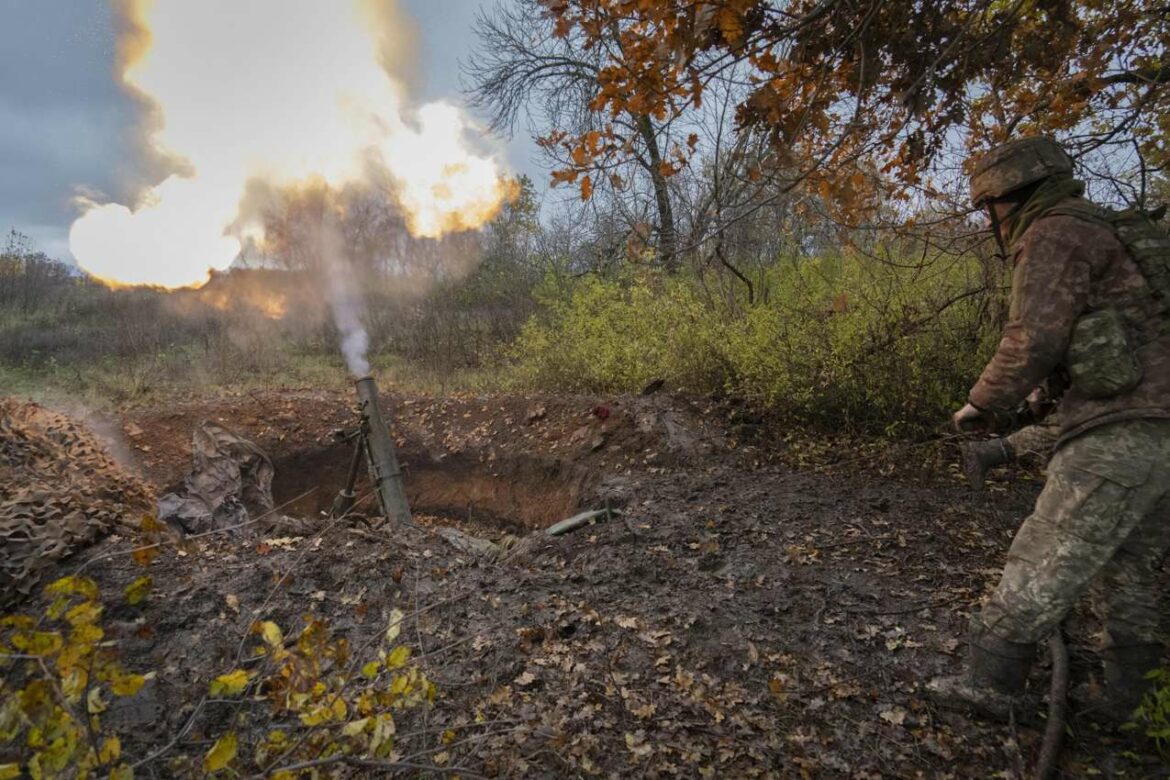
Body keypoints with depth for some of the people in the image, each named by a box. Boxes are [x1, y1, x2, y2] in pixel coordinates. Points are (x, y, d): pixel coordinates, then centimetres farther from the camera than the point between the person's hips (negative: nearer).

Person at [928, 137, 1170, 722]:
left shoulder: (1056, 235, -6)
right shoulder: (1111, 233, 23)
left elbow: (1034, 341, -17)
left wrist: (982, 406, -3)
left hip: (1123, 430, -10)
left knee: (1045, 567, -5)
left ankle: (988, 682, 4)